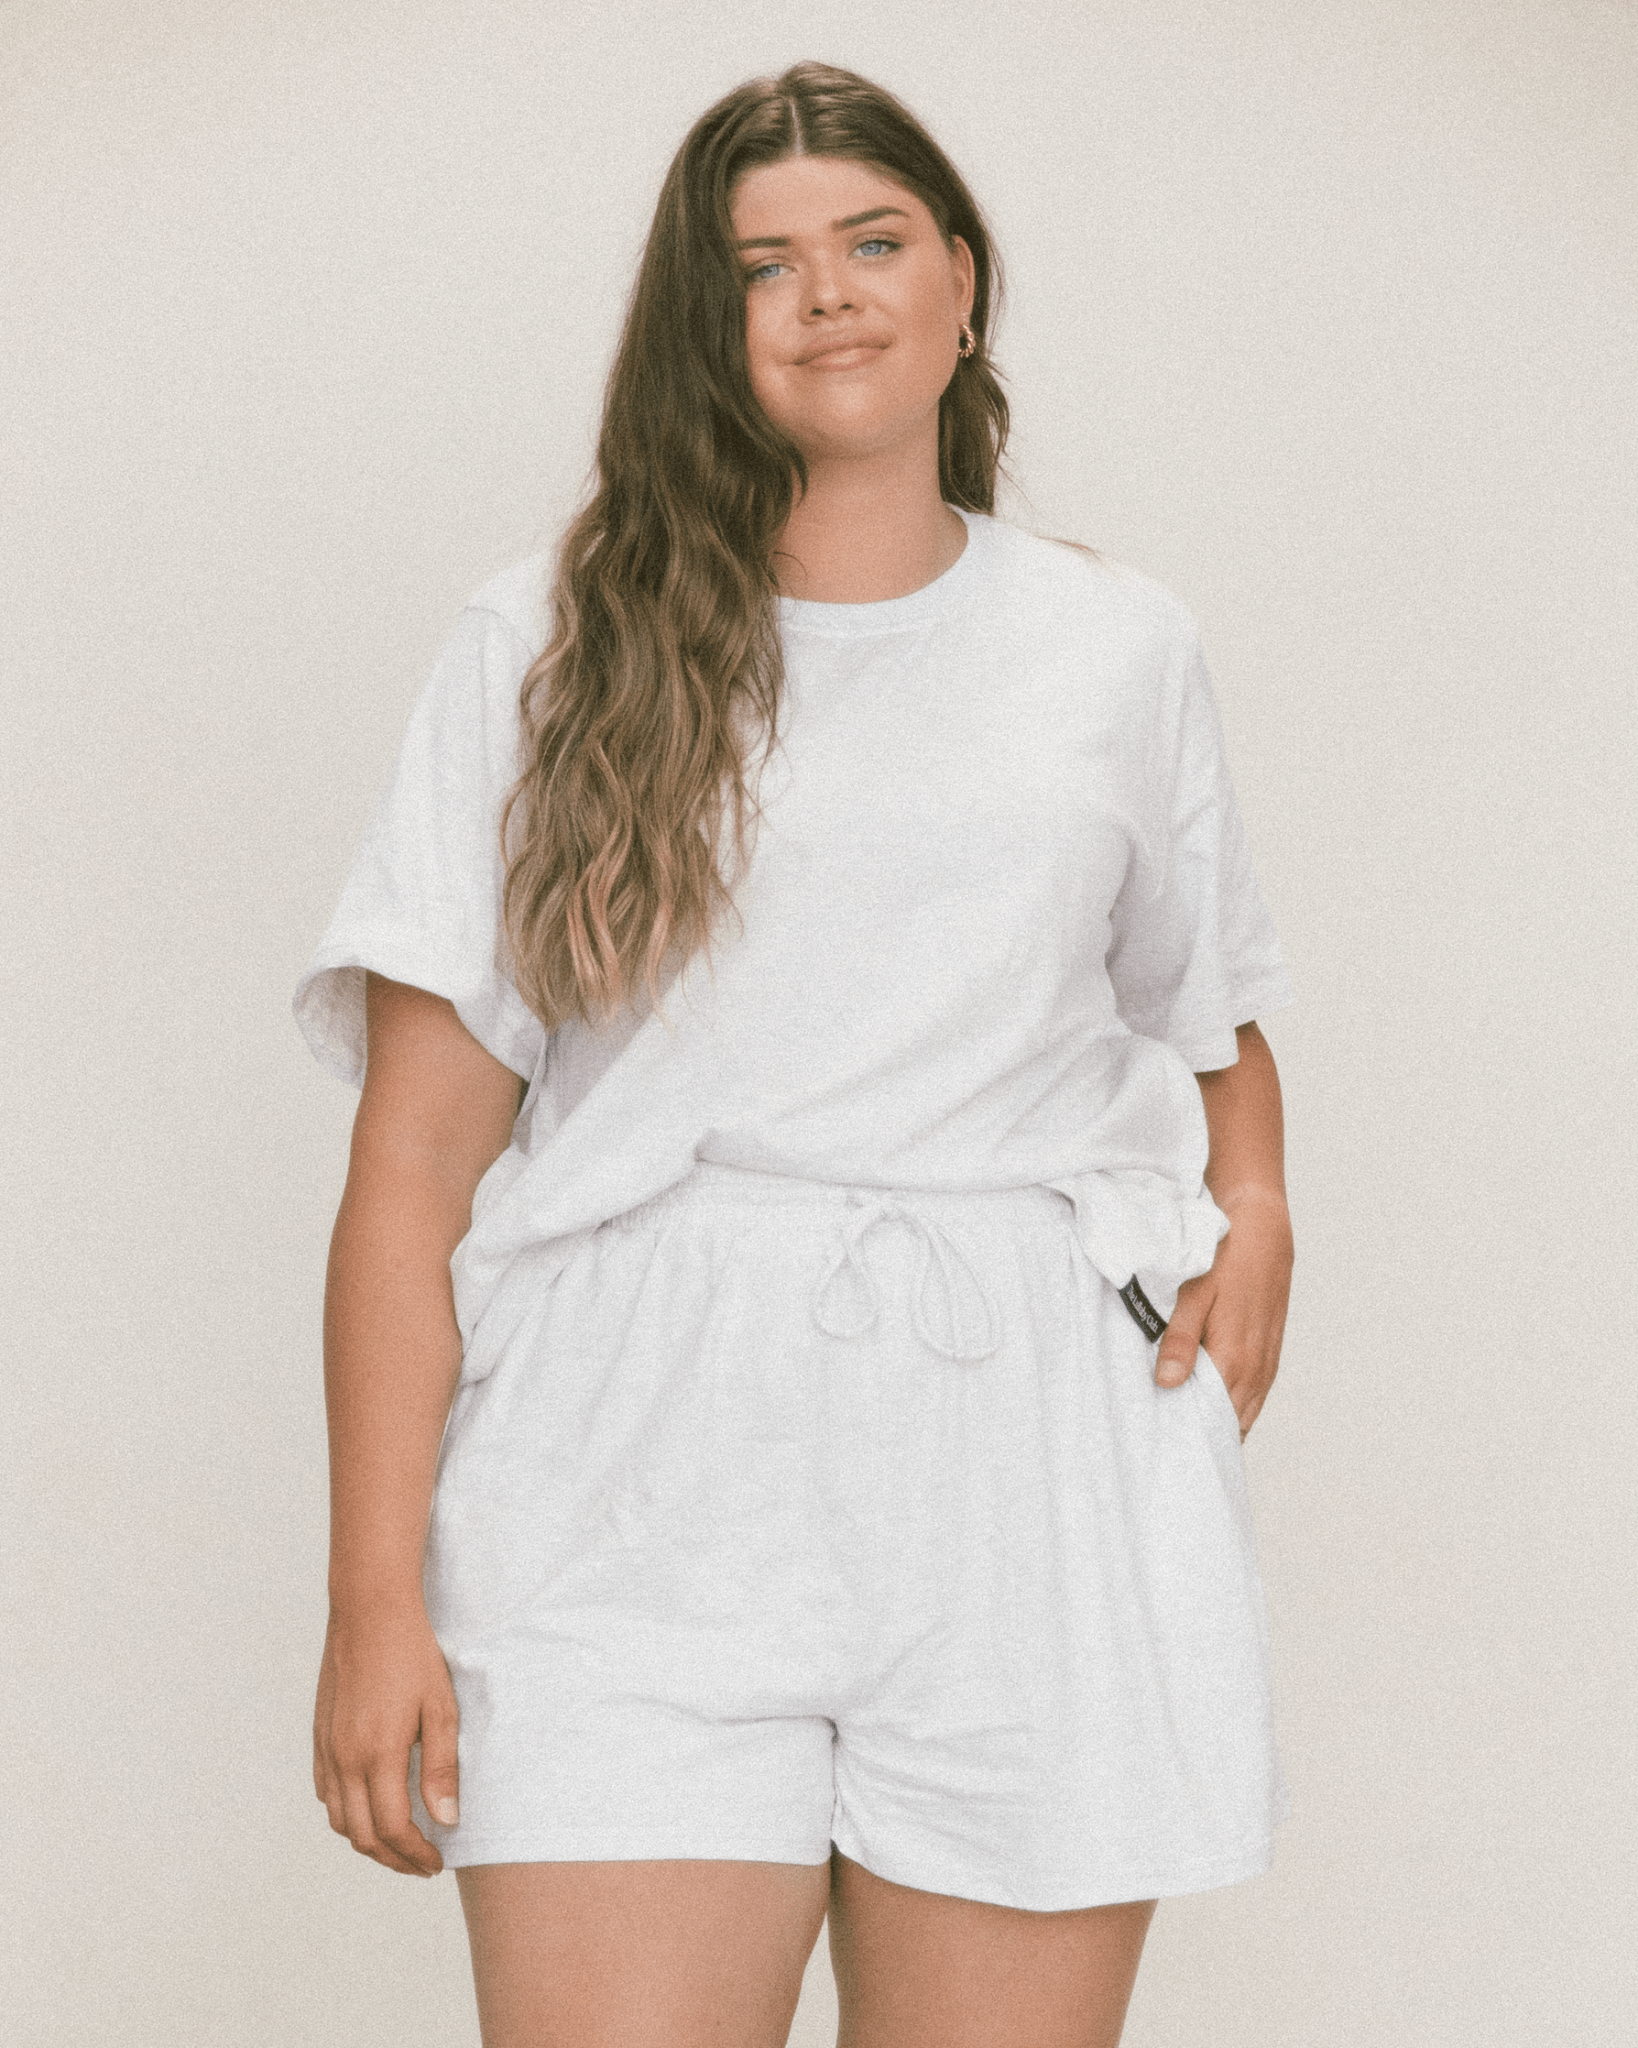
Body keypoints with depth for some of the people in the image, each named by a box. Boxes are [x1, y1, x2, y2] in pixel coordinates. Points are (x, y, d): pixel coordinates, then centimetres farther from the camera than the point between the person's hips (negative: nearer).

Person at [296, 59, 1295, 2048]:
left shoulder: (1121, 650, 14)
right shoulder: (551, 650, 7)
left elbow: (1210, 1013, 29)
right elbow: (415, 1159, 2)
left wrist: (1255, 1209, 5)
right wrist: (378, 1597, -5)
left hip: (1032, 1468, 2)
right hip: (648, 1483, -1)